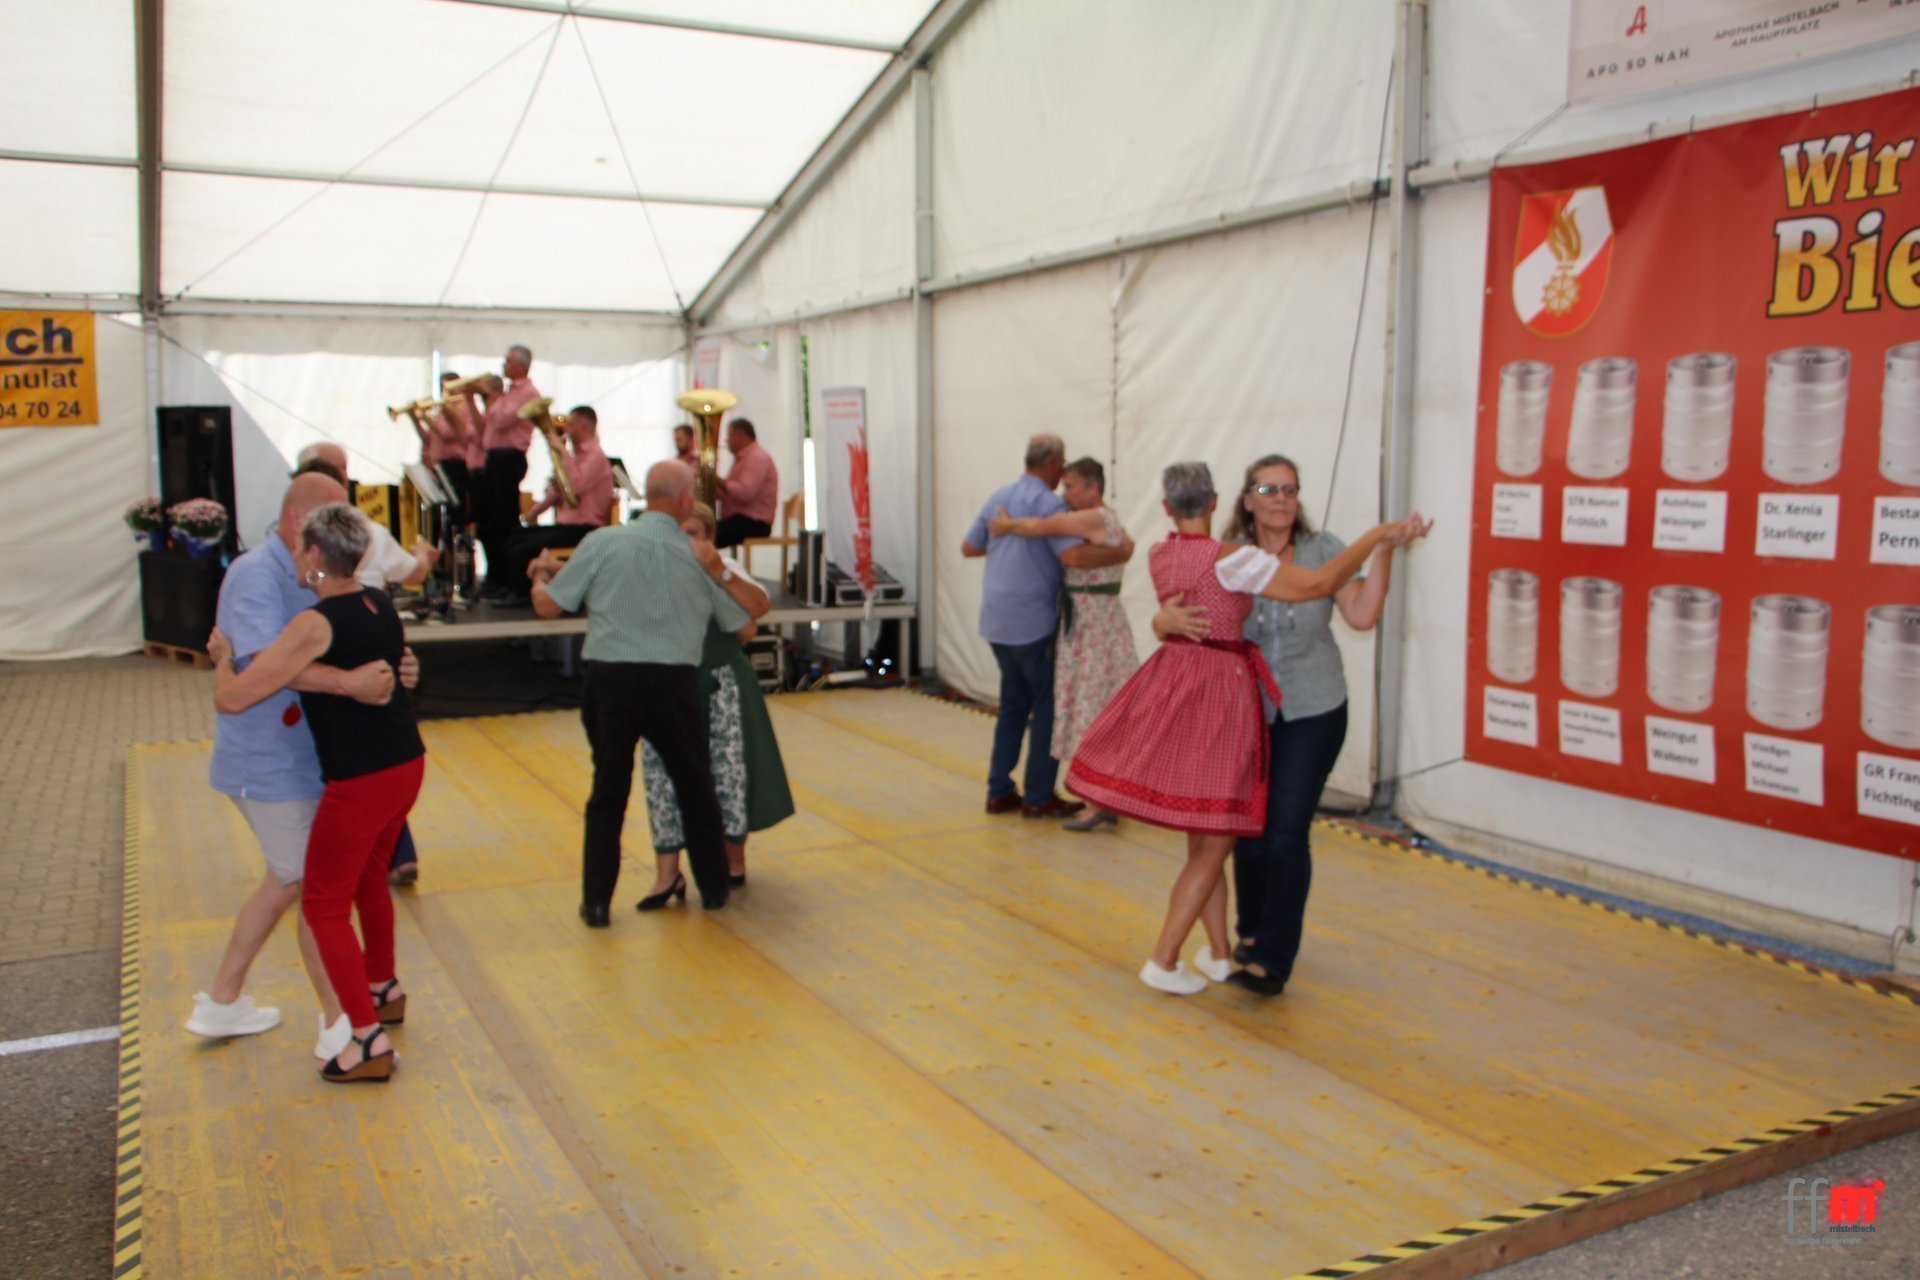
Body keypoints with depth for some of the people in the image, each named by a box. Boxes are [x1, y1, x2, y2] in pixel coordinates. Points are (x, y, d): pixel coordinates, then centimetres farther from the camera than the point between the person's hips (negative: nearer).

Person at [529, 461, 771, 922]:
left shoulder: (602, 542, -4)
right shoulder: (699, 557, 2)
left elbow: (548, 606, 2)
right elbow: (755, 609, 12)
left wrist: (541, 577, 22)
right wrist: (722, 573, 0)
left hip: (611, 681, 0)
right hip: (674, 684, 1)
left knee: (608, 794, 13)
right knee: (696, 789, 18)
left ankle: (596, 902, 17)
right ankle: (714, 889, 29)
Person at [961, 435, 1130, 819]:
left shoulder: (999, 497, 10)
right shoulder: (1048, 503, -14)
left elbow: (968, 548, 19)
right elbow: (1073, 557, -27)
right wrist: (1122, 553, -15)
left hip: (996, 620, 8)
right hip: (1033, 623, -8)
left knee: (1014, 702, 17)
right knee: (1049, 707, 3)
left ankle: (999, 791, 19)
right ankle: (1038, 798, 6)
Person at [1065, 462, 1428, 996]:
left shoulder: (1158, 557, 4)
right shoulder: (1230, 559, -17)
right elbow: (1318, 585, -20)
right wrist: (1377, 536, -11)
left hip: (1170, 685, 7)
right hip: (1219, 692, -7)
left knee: (1204, 838, 17)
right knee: (1213, 842, 5)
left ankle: (1219, 953, 26)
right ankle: (1163, 961, 9)